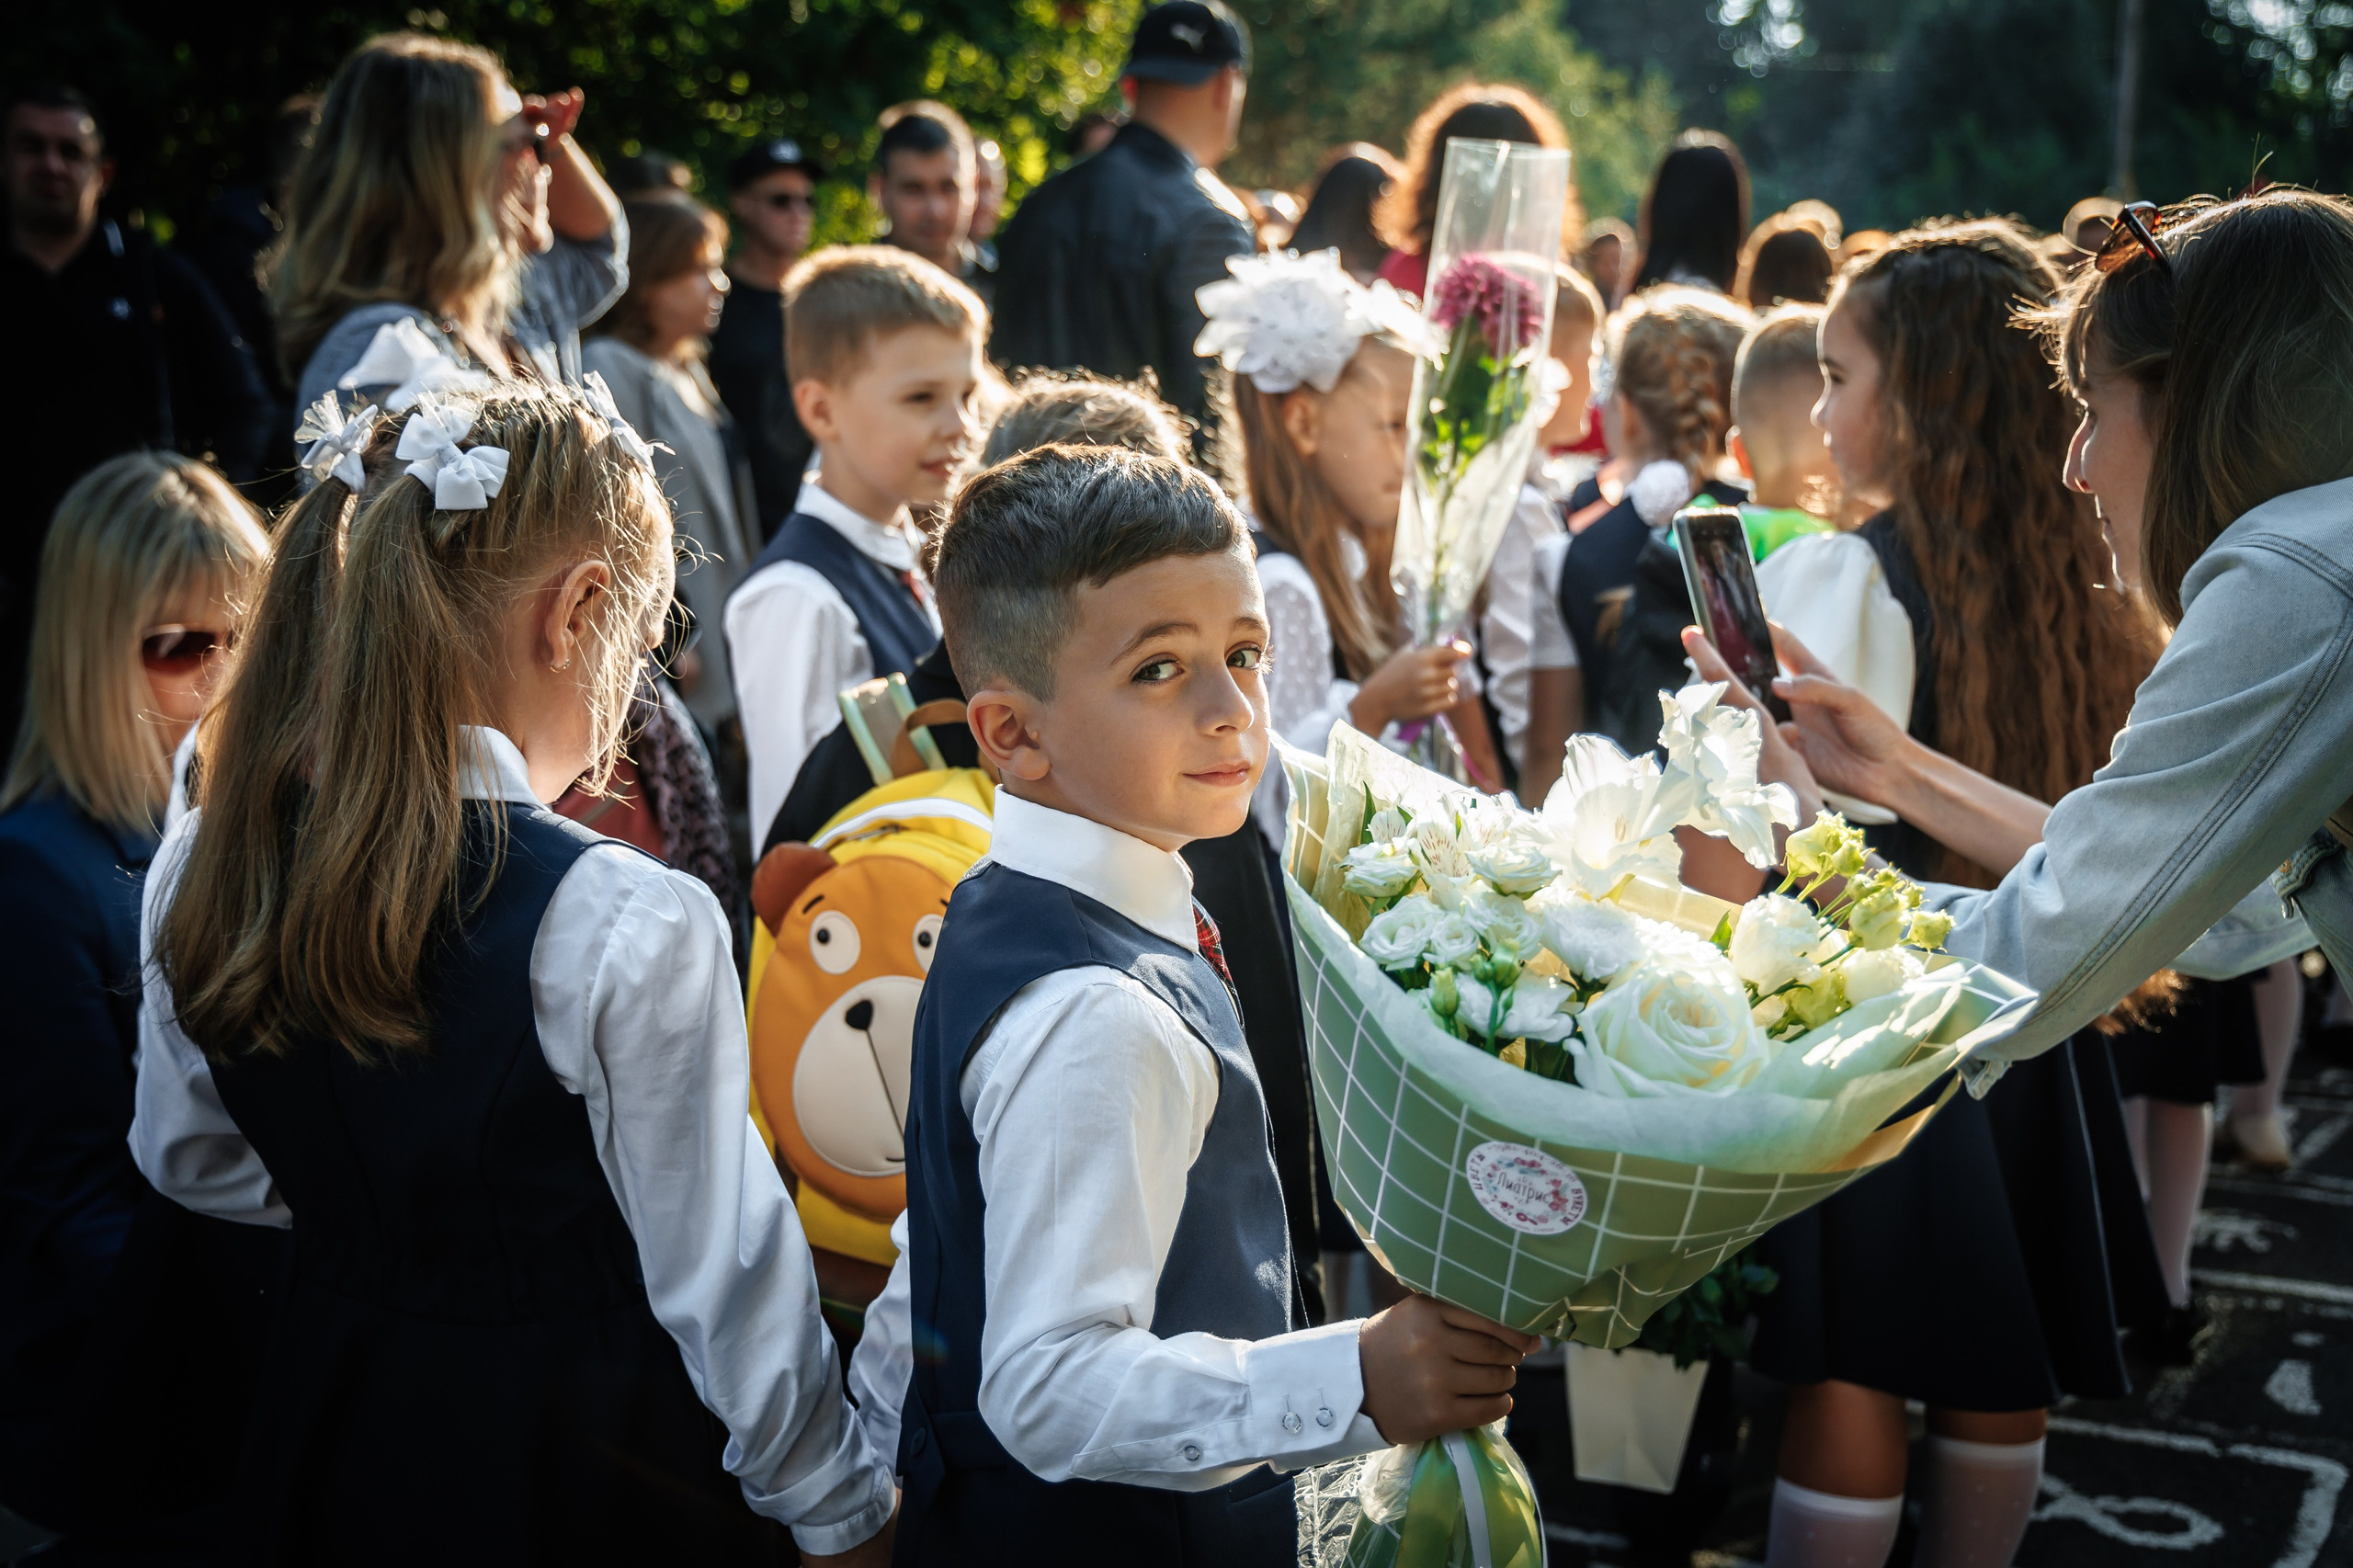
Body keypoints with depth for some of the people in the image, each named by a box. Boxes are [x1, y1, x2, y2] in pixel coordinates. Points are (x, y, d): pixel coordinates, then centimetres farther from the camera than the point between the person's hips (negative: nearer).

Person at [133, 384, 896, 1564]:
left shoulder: (205, 871, -7)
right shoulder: (630, 924, -26)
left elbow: (187, 1157, 9)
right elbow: (720, 1267, -18)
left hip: (330, 1436, 5)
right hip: (587, 1466, -5)